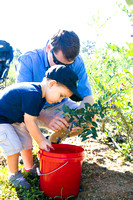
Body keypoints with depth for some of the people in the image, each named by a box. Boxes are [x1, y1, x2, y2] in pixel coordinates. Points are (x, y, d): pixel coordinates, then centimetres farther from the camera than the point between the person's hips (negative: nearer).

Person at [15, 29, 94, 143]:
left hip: (58, 107, 2)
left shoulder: (77, 62, -16)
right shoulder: (28, 60, -24)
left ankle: (54, 140, 5)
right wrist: (45, 117, -49)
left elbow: (88, 97, -13)